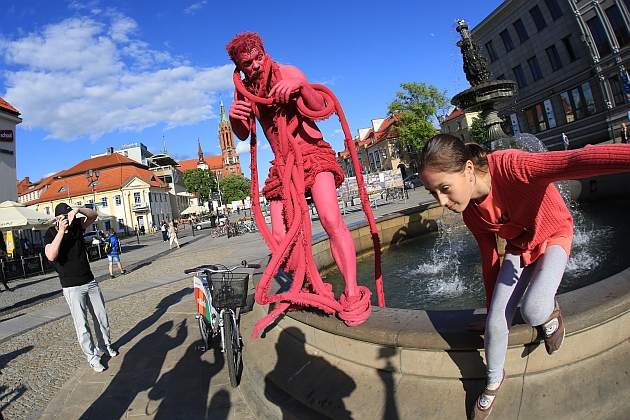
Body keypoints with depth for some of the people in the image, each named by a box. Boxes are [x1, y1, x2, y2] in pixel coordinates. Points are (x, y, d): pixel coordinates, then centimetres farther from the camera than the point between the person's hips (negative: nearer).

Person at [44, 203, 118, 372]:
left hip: (90, 281, 5)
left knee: (101, 317, 13)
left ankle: (104, 345, 32)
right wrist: (61, 232, -26)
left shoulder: (77, 226, 2)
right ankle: (92, 356, 9)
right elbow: (51, 256, -25)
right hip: (72, 287, -5)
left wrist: (78, 210, -21)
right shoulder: (51, 233, -10)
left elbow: (94, 215, -3)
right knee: (81, 323, -1)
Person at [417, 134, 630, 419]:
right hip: (518, 248, 4)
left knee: (532, 312, -28)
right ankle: (494, 382, 25)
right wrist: (493, 305, 7)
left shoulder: (509, 167, -37)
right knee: (495, 323, -4)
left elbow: (578, 160, -53)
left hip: (552, 238, -4)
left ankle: (549, 310, 12)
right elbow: (489, 257, -4)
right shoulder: (470, 211, -17)